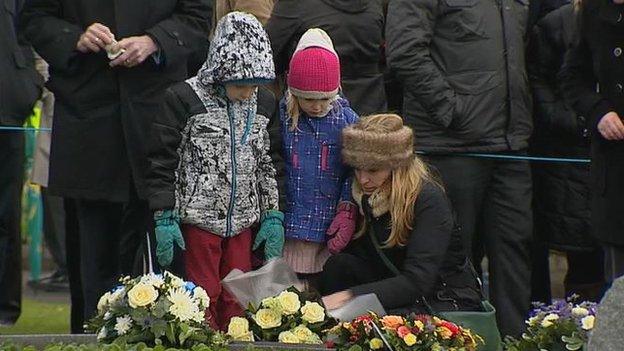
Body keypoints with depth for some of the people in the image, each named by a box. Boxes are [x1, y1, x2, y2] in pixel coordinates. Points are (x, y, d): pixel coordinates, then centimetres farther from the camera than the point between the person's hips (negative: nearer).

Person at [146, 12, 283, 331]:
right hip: (199, 218, -5)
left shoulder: (259, 105, 8)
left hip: (243, 220, 5)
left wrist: (273, 216, 11)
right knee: (204, 295, -2)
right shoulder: (183, 99, -10)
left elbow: (266, 164, 16)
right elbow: (161, 163, -7)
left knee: (237, 299, 7)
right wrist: (164, 219, -11)